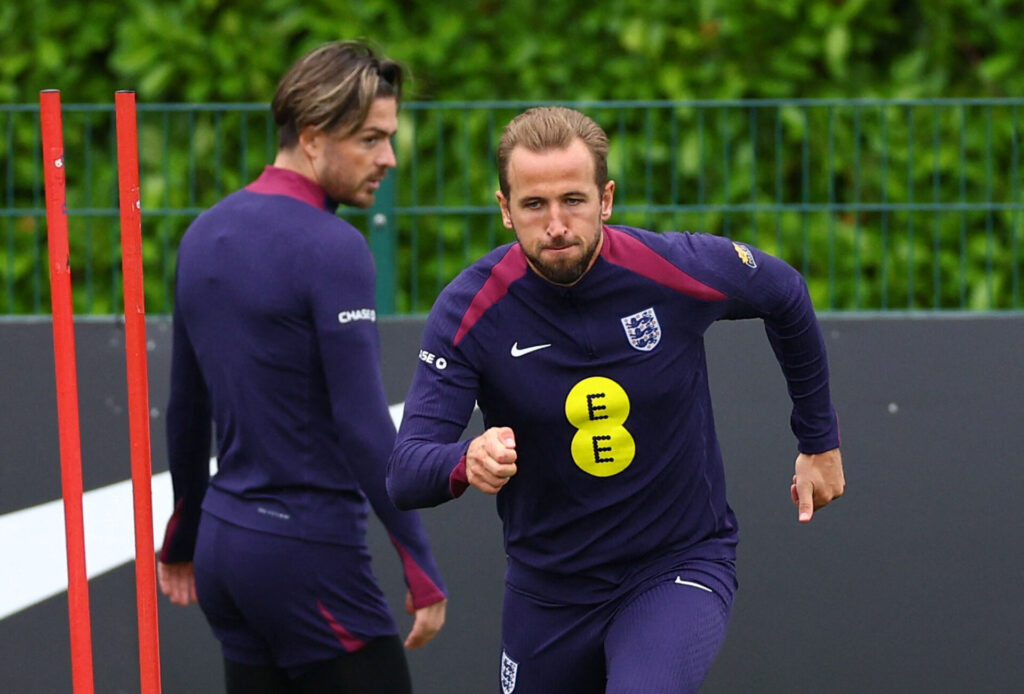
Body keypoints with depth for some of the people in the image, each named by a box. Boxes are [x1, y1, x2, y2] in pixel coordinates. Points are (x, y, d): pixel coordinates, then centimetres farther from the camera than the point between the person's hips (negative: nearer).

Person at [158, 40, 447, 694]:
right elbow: (364, 426, -18)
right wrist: (422, 570, -15)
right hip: (307, 553, -8)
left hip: (225, 540, 8)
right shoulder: (331, 249, -15)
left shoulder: (205, 235, 10)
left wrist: (184, 538, 30)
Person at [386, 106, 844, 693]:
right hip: (547, 589, 3)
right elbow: (405, 475, -21)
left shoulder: (681, 271, -17)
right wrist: (466, 463, -44)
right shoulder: (470, 311, -17)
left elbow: (785, 295, 6)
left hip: (681, 568, -2)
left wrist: (820, 440, 14)